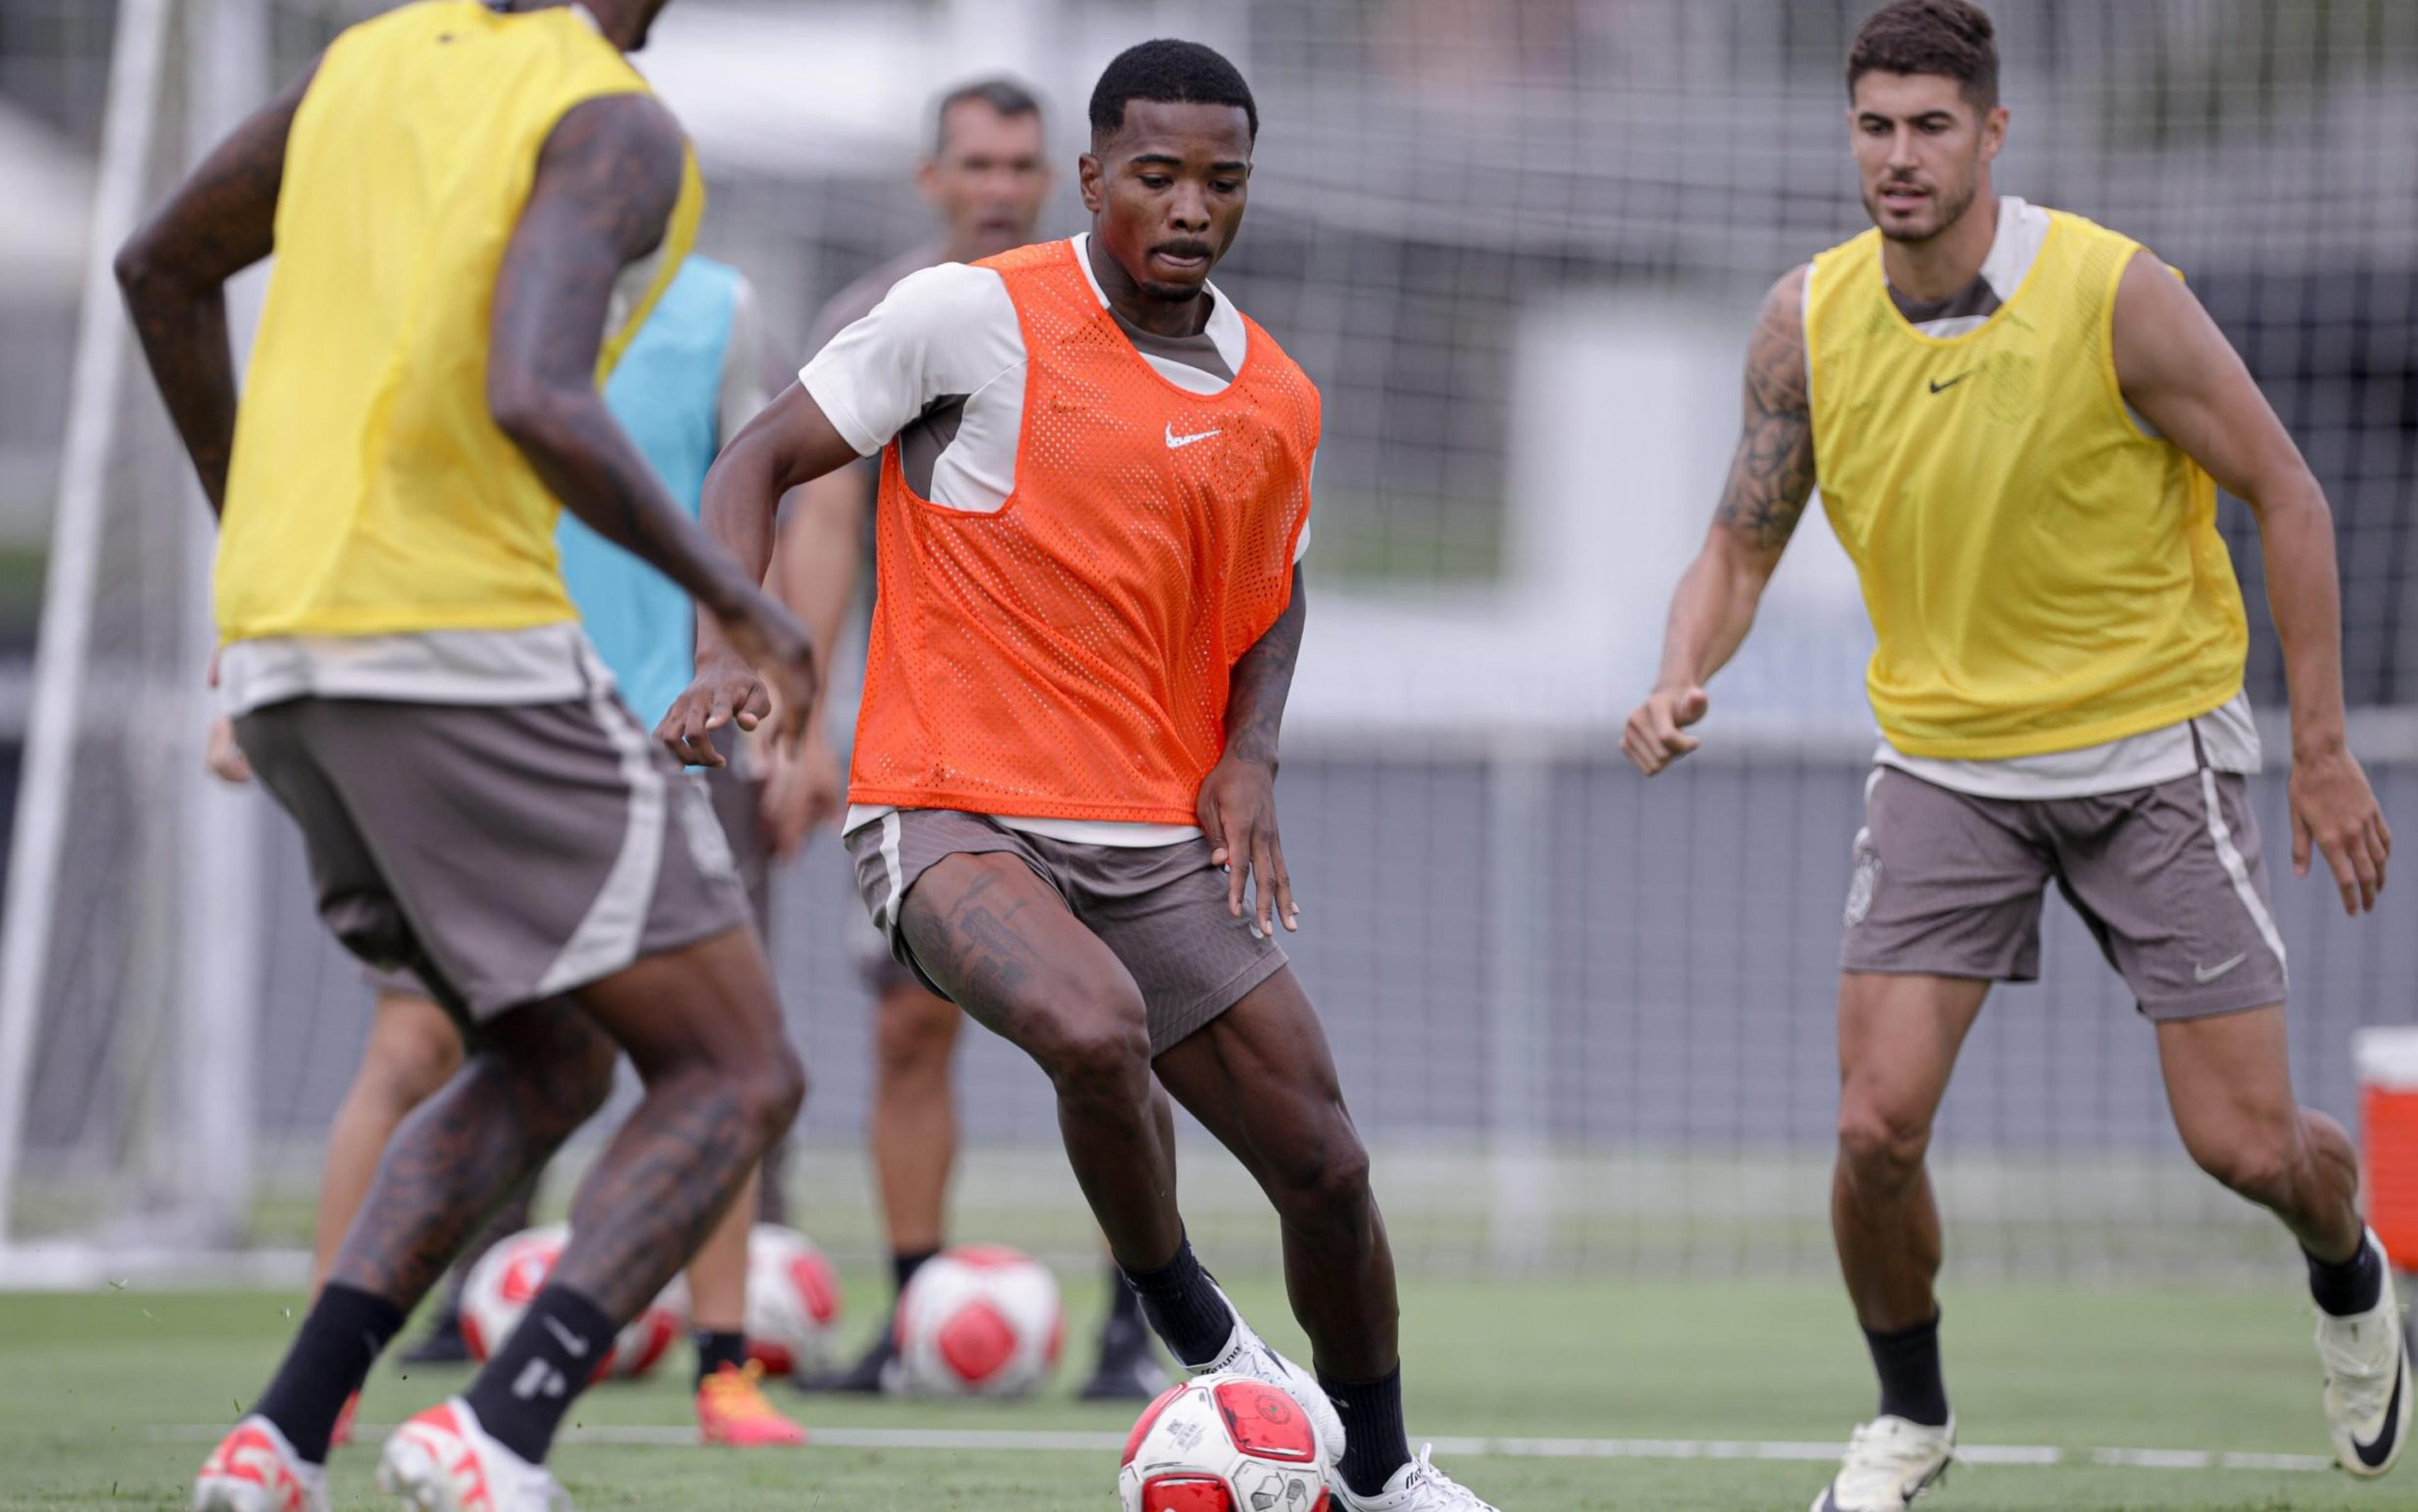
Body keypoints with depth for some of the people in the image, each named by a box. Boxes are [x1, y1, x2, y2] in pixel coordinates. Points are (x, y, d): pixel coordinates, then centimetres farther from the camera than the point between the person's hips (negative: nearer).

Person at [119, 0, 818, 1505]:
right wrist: (738, 600, -12)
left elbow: (161, 266, 28)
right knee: (740, 1079, 0)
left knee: (554, 1065, 22)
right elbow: (534, 402, -24)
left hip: (279, 650, 8)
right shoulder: (617, 127, -9)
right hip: (464, 639, -8)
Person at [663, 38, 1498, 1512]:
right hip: (955, 818, -5)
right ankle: (1199, 1335, -10)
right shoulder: (975, 316, -8)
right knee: (1097, 1031, -35)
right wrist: (730, 647, -19)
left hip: (1161, 839, 5)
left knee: (1325, 1167, 4)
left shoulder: (1277, 402, 8)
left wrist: (1251, 752, 6)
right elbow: (759, 462, -2)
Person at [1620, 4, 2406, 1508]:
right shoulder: (1810, 320, -6)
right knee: (1877, 1125, -12)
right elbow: (1743, 547, 3)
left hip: (2152, 744, -3)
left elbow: (2288, 498, -8)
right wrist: (1682, 681, -19)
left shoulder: (2115, 296, -17)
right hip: (1946, 751, 3)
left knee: (2248, 1145, -4)